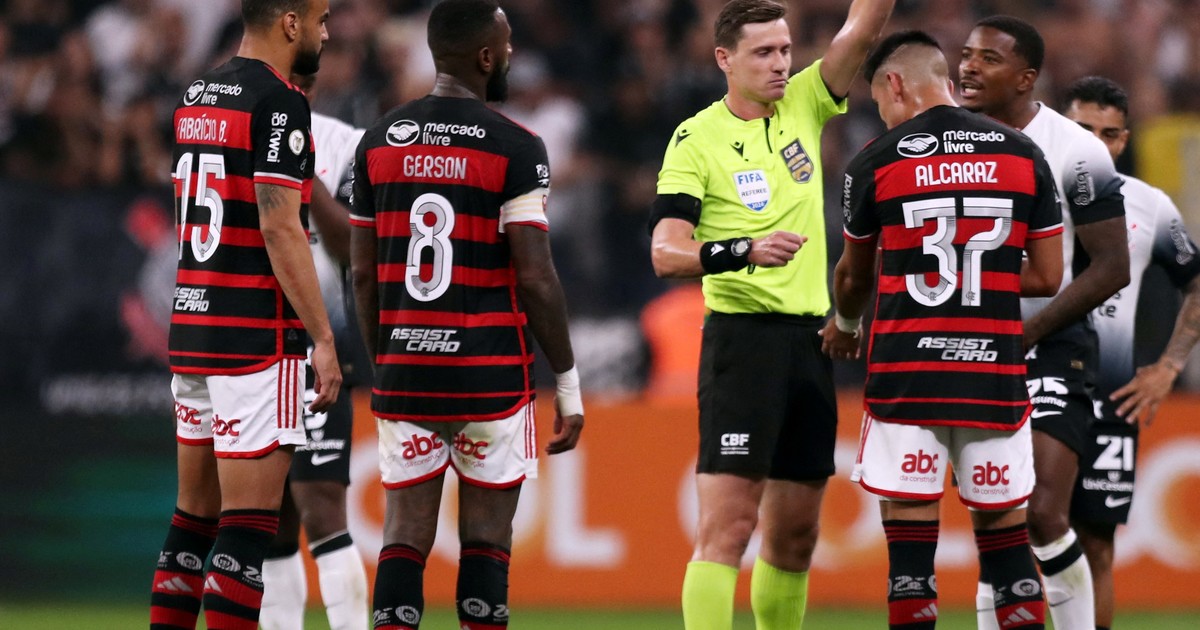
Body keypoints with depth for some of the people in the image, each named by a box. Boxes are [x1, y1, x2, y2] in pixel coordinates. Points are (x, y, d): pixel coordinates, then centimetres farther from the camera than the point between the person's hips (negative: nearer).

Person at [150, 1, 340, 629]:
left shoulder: (195, 96, 14)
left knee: (195, 511, 13)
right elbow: (279, 228, -18)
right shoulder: (278, 102, -12)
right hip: (257, 335, -8)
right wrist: (322, 338, -15)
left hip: (191, 325, 8)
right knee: (250, 519, -7)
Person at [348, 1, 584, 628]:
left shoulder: (380, 141, 7)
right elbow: (535, 278, -11)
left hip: (404, 368, 4)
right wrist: (568, 384, -4)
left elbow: (363, 273, 10)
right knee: (486, 539, 3)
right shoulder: (515, 148, -8)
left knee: (405, 536, 5)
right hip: (491, 375, -4)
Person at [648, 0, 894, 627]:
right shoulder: (696, 139, -5)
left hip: (813, 335, 6)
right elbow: (666, 253, -13)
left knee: (795, 531, 10)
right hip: (743, 335, -6)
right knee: (727, 524, -13)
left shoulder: (803, 106, 10)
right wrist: (745, 250, -28)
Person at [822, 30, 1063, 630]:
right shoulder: (1024, 155, 5)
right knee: (1003, 531, 9)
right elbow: (1047, 277, 7)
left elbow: (853, 274, 15)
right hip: (995, 376, 2)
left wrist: (844, 326, 37)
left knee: (909, 540, 0)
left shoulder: (875, 162, -1)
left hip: (905, 375, -2)